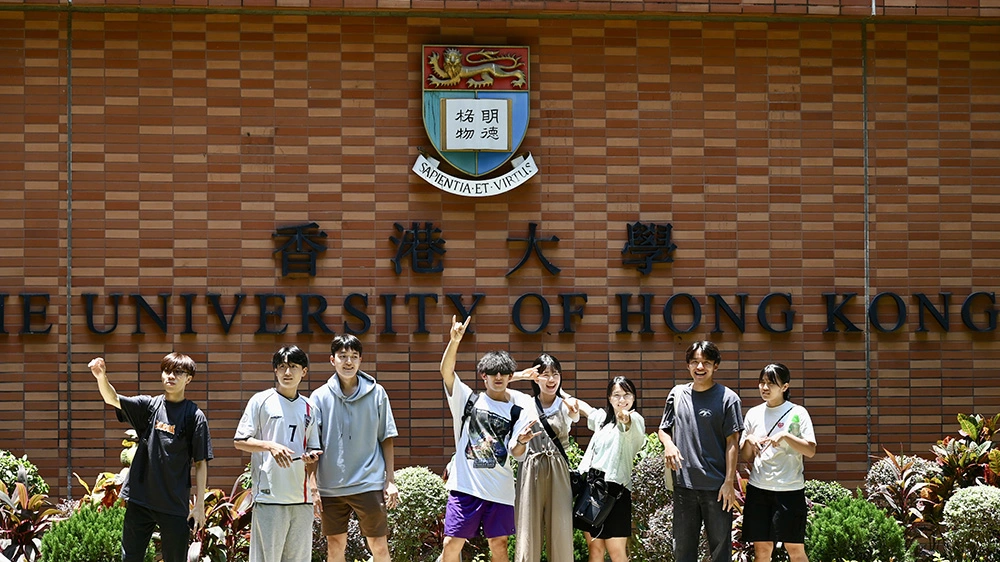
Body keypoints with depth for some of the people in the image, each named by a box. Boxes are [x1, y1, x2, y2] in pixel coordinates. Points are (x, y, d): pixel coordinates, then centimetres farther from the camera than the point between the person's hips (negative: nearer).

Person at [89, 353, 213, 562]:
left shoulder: (195, 416, -2)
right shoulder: (149, 406, 5)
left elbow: (200, 464, -2)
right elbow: (112, 399, -8)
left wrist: (199, 505, -5)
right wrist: (101, 377, -29)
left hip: (175, 505, -3)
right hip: (140, 500, 3)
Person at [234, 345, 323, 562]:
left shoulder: (308, 408, 15)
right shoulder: (261, 401, 1)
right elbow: (239, 441, 0)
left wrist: (311, 457, -3)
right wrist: (270, 446, -15)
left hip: (301, 497, 5)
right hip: (269, 494, -5)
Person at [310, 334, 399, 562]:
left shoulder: (376, 393, 3)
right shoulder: (320, 397, 2)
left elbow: (386, 440, 6)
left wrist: (390, 480, 2)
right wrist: (313, 487, -3)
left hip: (369, 483, -1)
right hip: (330, 486, 1)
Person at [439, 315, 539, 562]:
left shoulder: (517, 410, 5)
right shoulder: (469, 400, 5)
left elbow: (516, 453, -2)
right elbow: (446, 371, -10)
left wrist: (521, 441, -27)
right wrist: (454, 341, -27)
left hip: (500, 490, 1)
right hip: (465, 486, -1)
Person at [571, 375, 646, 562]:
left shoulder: (635, 420, -5)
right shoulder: (602, 417, 17)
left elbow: (629, 423, -30)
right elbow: (582, 406, 34)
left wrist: (625, 418, -54)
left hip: (614, 489, -7)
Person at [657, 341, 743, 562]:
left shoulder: (727, 398, -2)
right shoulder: (677, 394, 9)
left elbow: (732, 443, -4)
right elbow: (664, 429, 18)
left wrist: (729, 482, -10)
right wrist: (668, 444, -6)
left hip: (717, 486, -4)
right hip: (683, 484, 4)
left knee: (720, 544, 3)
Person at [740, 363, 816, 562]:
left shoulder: (797, 413, -2)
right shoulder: (754, 414, 9)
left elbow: (811, 451, -9)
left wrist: (785, 436, -20)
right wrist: (748, 440, -6)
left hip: (790, 489, -3)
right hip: (758, 489, 4)